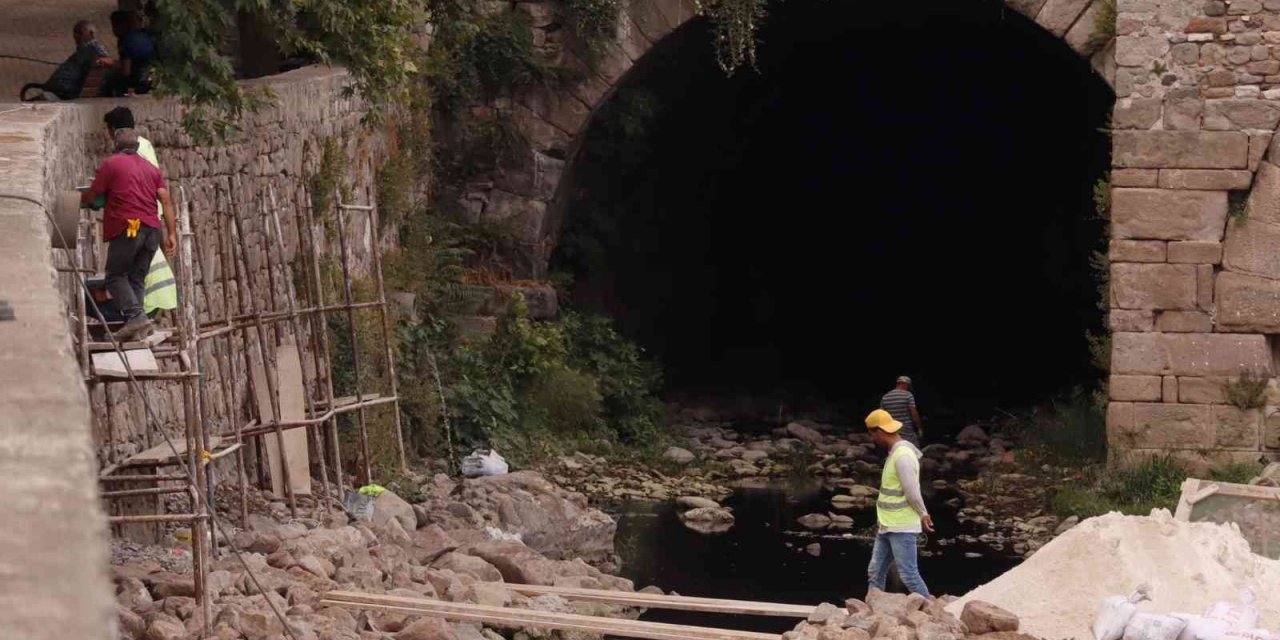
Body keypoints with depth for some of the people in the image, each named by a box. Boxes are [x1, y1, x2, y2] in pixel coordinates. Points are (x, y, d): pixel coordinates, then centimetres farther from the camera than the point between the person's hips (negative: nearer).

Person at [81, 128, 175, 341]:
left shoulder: (111, 164, 4)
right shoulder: (151, 168, 21)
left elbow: (91, 196, 6)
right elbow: (166, 201, 11)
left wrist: (79, 201, 29)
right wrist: (171, 233, 10)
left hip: (127, 229, -6)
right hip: (152, 230, 6)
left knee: (116, 276, 1)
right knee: (137, 278, 11)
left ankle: (135, 316, -20)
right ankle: (136, 329, 1)